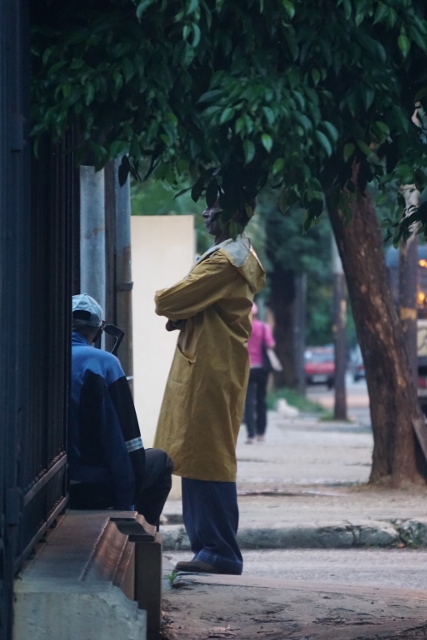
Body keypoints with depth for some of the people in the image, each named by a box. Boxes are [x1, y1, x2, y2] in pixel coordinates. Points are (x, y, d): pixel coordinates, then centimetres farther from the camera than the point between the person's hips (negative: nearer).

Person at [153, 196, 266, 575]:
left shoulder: (226, 261, -16)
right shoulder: (244, 257, 19)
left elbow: (169, 301, -18)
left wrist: (167, 304, 5)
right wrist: (181, 314, 0)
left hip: (210, 373, -11)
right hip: (211, 369, 11)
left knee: (206, 461, -9)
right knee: (201, 460, 11)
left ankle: (220, 553, -8)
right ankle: (211, 547, 14)